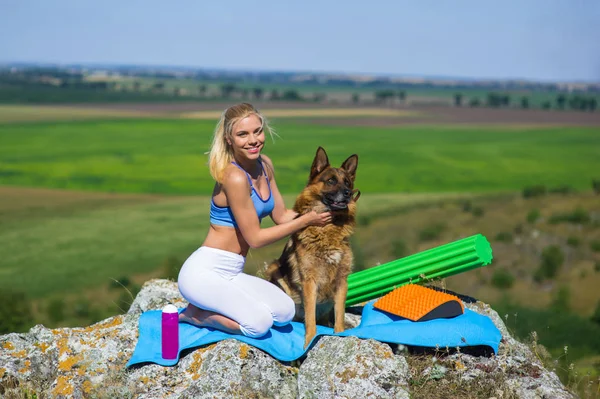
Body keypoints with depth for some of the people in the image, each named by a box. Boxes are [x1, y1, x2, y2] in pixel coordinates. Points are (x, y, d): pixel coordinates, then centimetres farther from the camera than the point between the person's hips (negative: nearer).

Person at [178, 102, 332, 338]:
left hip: (232, 273, 9)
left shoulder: (264, 164, 5)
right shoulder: (234, 177, -21)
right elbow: (255, 238, -16)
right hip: (205, 272, -9)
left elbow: (281, 216, 13)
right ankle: (196, 314, 1)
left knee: (285, 312, -5)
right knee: (259, 322, -23)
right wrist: (306, 220, -12)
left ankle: (207, 308, 9)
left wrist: (320, 213, -2)